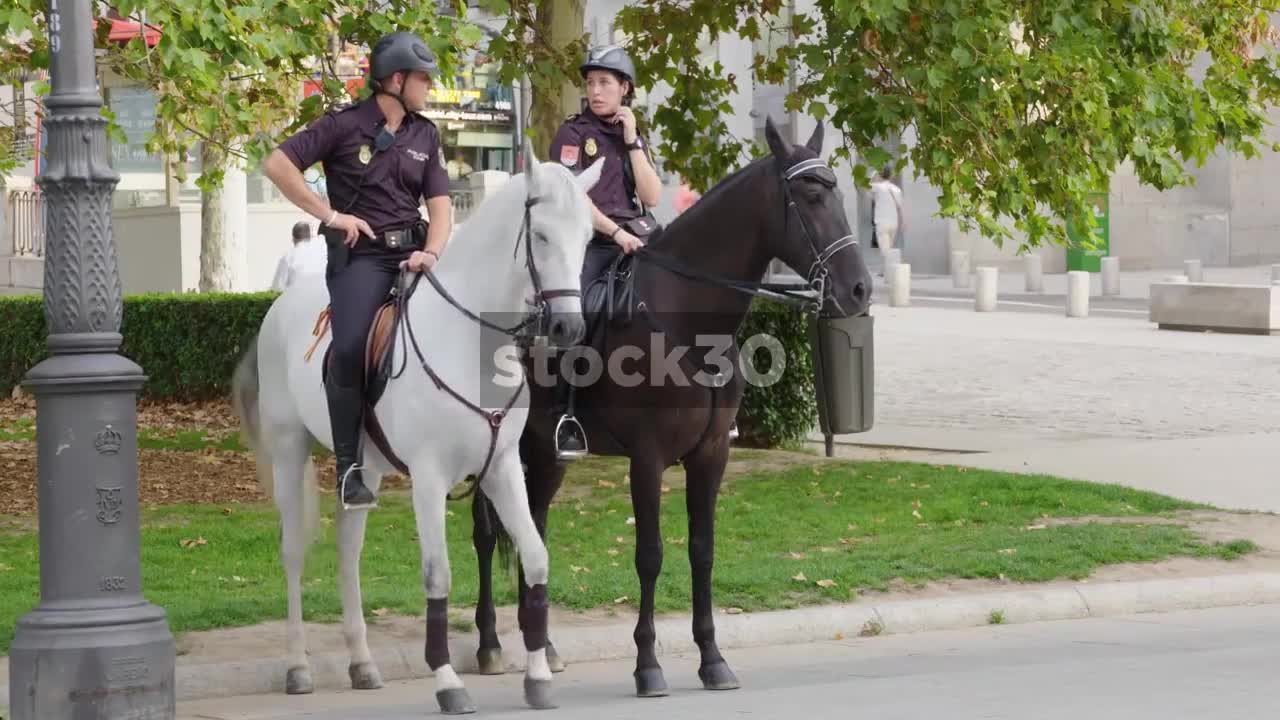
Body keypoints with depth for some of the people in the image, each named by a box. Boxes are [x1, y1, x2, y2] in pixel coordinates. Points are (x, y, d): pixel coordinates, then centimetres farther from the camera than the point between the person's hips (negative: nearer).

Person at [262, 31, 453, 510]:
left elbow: (440, 202, 8)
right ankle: (349, 468, -14)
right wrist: (330, 214, -10)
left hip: (412, 249, 5)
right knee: (350, 348, -23)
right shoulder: (345, 125, -3)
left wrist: (432, 252, -12)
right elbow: (277, 164, -8)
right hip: (360, 253, -5)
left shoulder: (426, 134, 13)